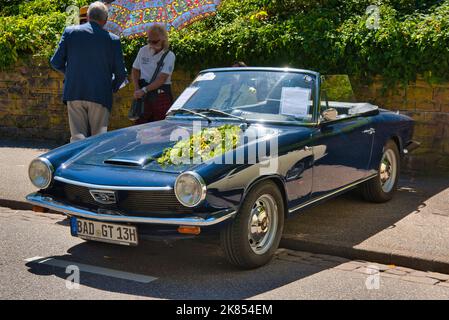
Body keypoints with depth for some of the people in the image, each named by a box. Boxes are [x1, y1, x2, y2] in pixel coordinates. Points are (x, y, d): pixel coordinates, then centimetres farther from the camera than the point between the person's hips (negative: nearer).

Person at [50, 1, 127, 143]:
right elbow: (121, 74, 1)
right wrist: (112, 87, 21)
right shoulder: (113, 40, -1)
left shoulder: (70, 32, 2)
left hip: (74, 94, 1)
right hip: (100, 96, -1)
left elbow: (56, 62, 3)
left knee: (77, 137, 5)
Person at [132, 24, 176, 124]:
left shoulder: (169, 56, -5)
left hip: (161, 95, -3)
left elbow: (161, 79, -13)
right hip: (144, 95, 3)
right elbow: (135, 71, 12)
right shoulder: (143, 51, 8)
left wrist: (144, 90, -21)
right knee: (139, 124, -1)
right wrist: (137, 89, -4)